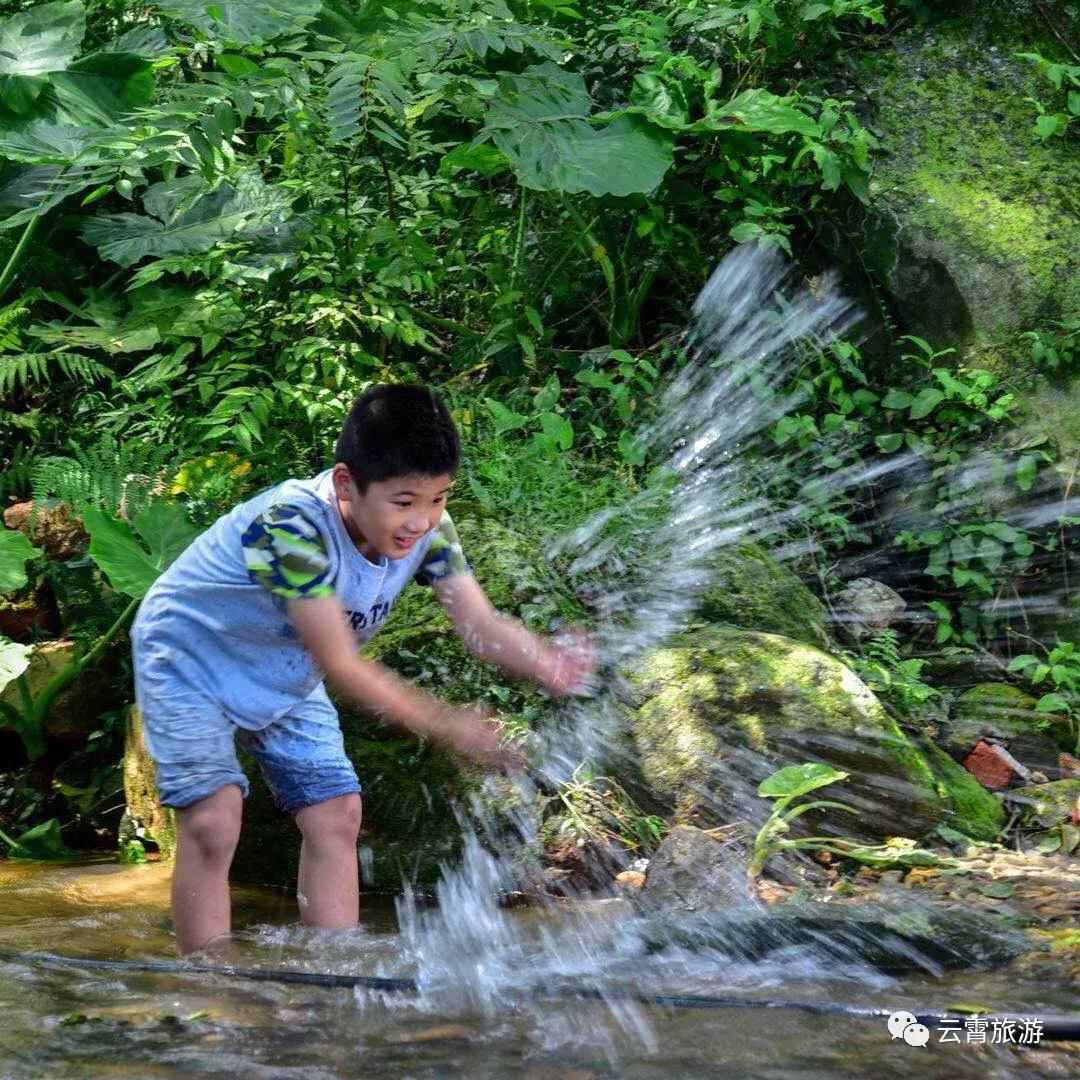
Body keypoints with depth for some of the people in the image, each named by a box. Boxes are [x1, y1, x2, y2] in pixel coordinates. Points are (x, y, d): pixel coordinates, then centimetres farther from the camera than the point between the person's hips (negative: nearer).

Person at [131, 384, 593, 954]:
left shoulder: (426, 528, -19)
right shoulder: (294, 526, -40)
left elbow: (479, 623, -17)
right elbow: (340, 664, -38)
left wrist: (549, 663, -38)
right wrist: (447, 724, -43)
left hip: (284, 676, 7)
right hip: (189, 657, -7)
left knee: (336, 815, 0)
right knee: (212, 821, -17)